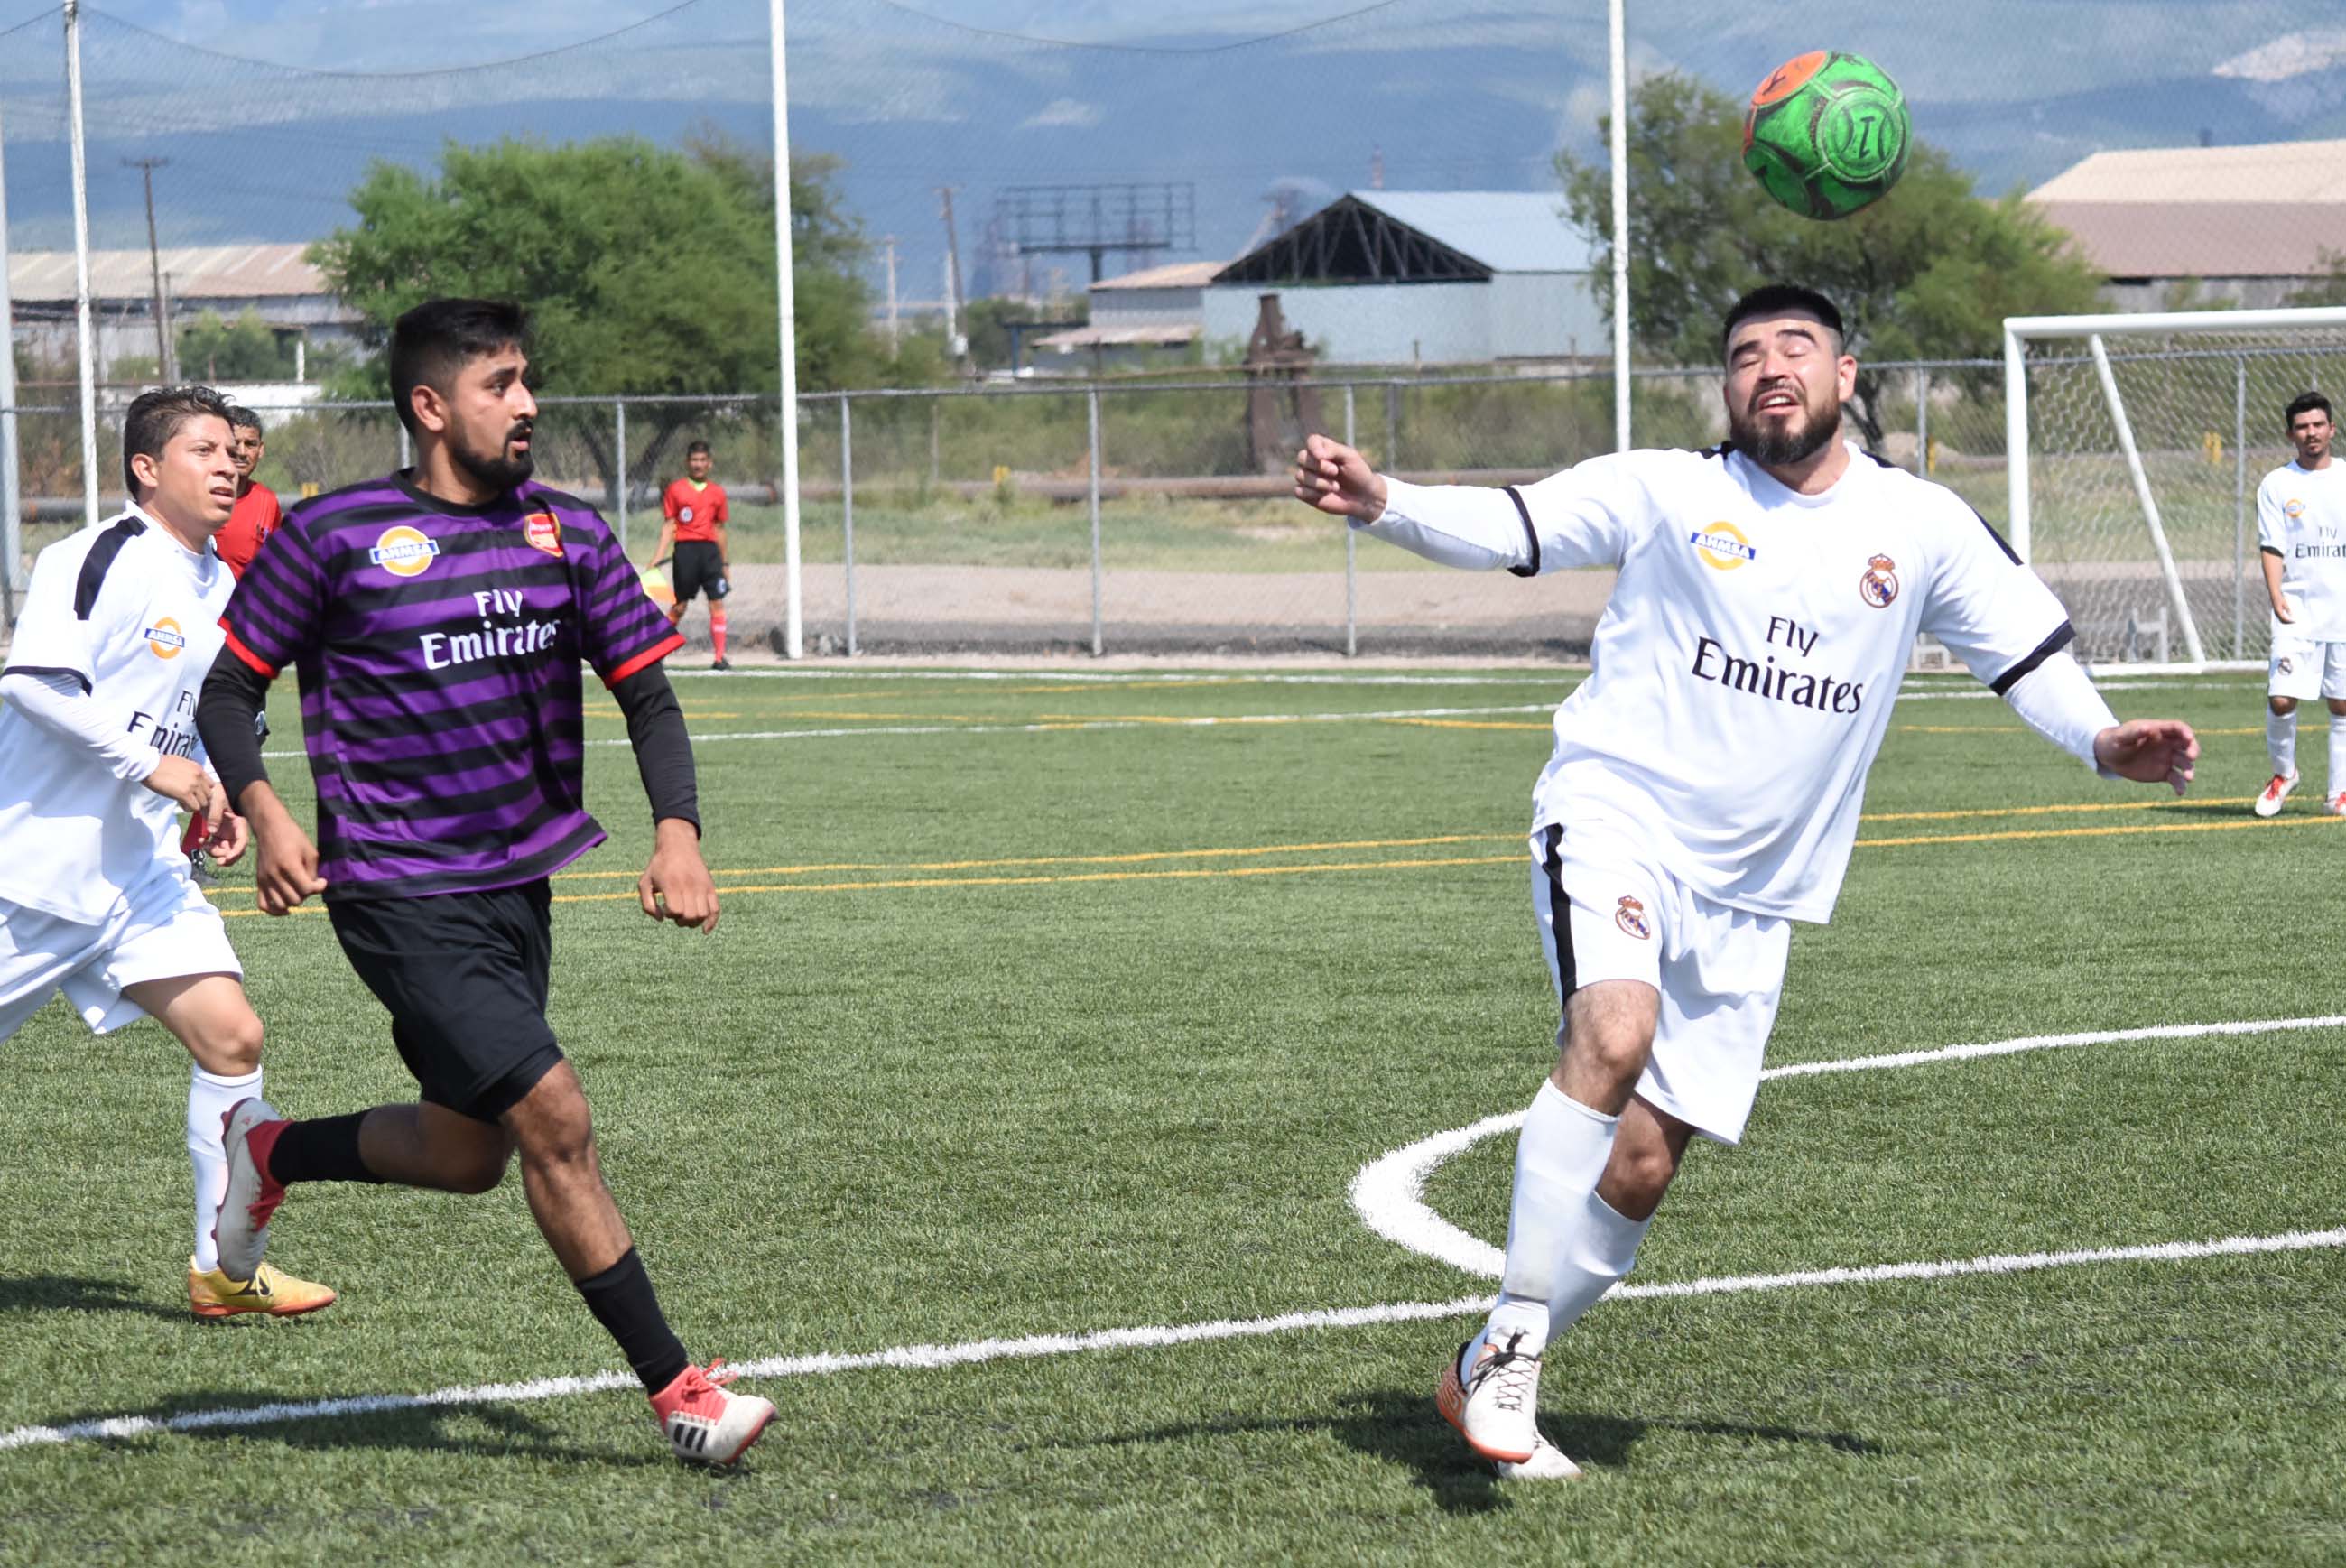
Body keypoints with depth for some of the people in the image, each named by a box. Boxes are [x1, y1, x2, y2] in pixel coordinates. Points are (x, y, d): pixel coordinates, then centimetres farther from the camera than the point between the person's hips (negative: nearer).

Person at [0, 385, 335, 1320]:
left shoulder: (221, 589, 13)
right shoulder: (100, 557, -14)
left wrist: (215, 800, 8)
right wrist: (154, 766, -22)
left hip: (138, 874, 7)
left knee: (232, 1038, -5)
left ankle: (222, 1269, 3)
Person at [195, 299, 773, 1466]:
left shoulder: (566, 532, 4)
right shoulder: (335, 535, -8)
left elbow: (646, 694, 7)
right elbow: (230, 686, 0)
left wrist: (677, 832, -10)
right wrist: (263, 814, -18)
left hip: (518, 885, 6)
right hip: (399, 898, -6)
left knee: (466, 1153, 16)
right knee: (555, 1123, -15)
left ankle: (271, 1151, 43)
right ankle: (676, 1390, -9)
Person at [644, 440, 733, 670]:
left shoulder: (717, 492, 11)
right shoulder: (676, 490, 4)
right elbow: (668, 527, 3)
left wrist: (725, 562, 17)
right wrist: (657, 559, -5)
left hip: (710, 550, 2)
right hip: (685, 548, -2)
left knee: (717, 603, -6)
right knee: (680, 606, 2)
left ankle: (720, 657, -5)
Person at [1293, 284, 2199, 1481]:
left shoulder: (1920, 527, 7)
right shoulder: (1665, 493, 0)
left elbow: (2027, 653, 11)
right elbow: (1506, 527, -7)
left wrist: (2105, 744, -8)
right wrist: (1379, 503, -25)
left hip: (1749, 897, 4)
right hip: (1615, 813, -4)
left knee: (1641, 1169, 1)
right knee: (1612, 1036, -31)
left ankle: (1492, 1373, 17)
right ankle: (1514, 1341, -22)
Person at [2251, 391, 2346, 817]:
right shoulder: (2276, 485, 3)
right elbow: (2271, 547, -3)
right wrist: (2276, 595, -18)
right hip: (2297, 612, -2)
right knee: (2281, 699, -12)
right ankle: (2283, 773, 13)